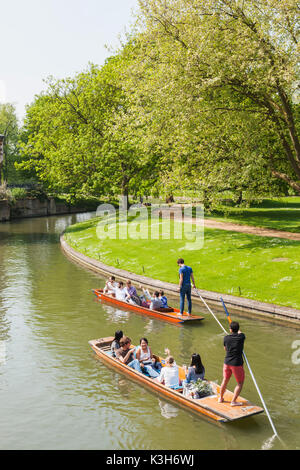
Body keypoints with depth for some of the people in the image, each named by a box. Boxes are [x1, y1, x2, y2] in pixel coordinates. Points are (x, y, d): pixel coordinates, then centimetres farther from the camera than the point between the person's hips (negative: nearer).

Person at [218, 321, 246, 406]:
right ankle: (233, 401, 11)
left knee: (225, 380, 21)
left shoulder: (226, 338, -6)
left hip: (227, 363, 3)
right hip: (237, 364, -3)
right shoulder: (241, 337, -11)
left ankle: (221, 398, 35)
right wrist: (239, 332, 38)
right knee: (240, 383, 13)